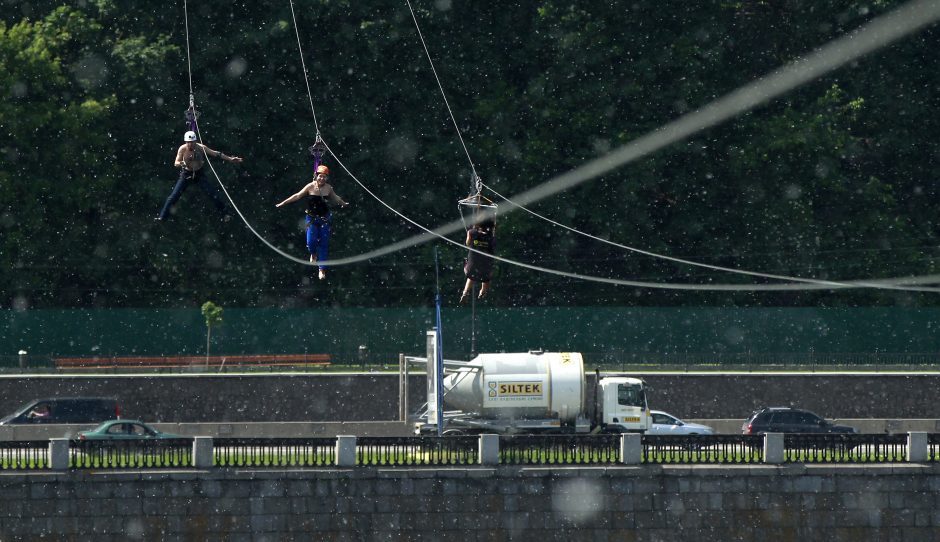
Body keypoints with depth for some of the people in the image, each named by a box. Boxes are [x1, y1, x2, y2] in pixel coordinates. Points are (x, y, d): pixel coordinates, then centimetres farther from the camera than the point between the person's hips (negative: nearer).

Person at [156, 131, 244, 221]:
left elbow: (216, 154, -8)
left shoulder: (201, 148, -16)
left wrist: (230, 159, -6)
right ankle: (162, 216, -1)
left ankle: (224, 212, 14)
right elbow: (176, 163, -17)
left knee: (213, 193, -4)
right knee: (174, 195, -8)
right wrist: (180, 163, -42)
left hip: (199, 174, 1)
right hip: (186, 175, -1)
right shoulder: (182, 149, -17)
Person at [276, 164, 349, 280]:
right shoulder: (311, 187, -11)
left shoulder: (328, 188, -4)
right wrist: (283, 203, -5)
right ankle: (313, 254, 28)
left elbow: (335, 197, 17)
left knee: (324, 244, 0)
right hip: (312, 218, -2)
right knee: (311, 242, -10)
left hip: (324, 218, 2)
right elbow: (297, 196, -4)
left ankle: (322, 269, 8)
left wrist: (343, 204, 33)